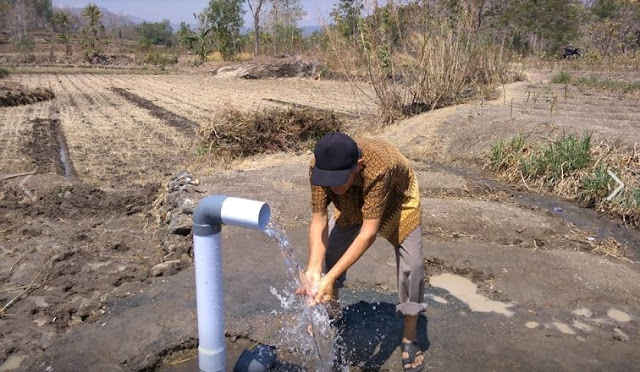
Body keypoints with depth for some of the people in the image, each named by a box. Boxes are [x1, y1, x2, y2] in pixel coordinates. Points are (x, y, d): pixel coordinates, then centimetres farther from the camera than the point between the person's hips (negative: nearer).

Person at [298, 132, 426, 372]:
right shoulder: (319, 167, -34)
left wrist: (330, 277, -51)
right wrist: (313, 269, -44)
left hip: (396, 201, -3)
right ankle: (331, 309, 24)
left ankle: (409, 339, 8)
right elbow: (318, 220, -31)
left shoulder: (377, 168, -47)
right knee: (328, 250, -3)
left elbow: (368, 233, -46)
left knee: (411, 265, -12)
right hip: (352, 204, 4)